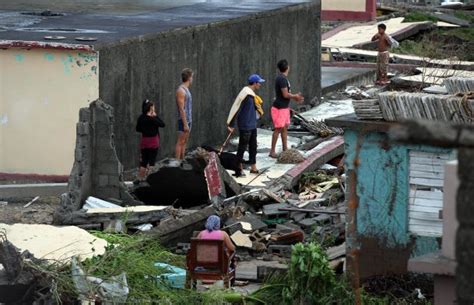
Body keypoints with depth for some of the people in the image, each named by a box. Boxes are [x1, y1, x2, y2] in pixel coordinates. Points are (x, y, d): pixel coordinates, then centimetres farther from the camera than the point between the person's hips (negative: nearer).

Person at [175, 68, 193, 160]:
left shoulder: (186, 89, 15)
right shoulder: (181, 90, -15)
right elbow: (181, 109, -19)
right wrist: (185, 124, -21)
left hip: (188, 120, 9)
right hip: (184, 120, -9)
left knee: (184, 142, 11)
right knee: (180, 142, -8)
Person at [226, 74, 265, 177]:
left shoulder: (252, 94, 9)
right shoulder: (245, 94, -19)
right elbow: (236, 109, -20)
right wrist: (231, 125, -20)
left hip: (252, 126, 9)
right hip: (245, 127, -9)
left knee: (253, 147, 15)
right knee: (242, 147, -1)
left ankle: (253, 168, 24)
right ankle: (239, 169, 7)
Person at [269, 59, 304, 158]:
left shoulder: (283, 78, 12)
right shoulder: (282, 79, -20)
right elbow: (285, 95, -22)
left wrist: (295, 97, 9)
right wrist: (295, 96, -7)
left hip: (284, 107, 10)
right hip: (279, 108, -10)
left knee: (285, 128, 13)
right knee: (278, 129, -7)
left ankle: (285, 149, 20)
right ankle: (272, 151, -3)